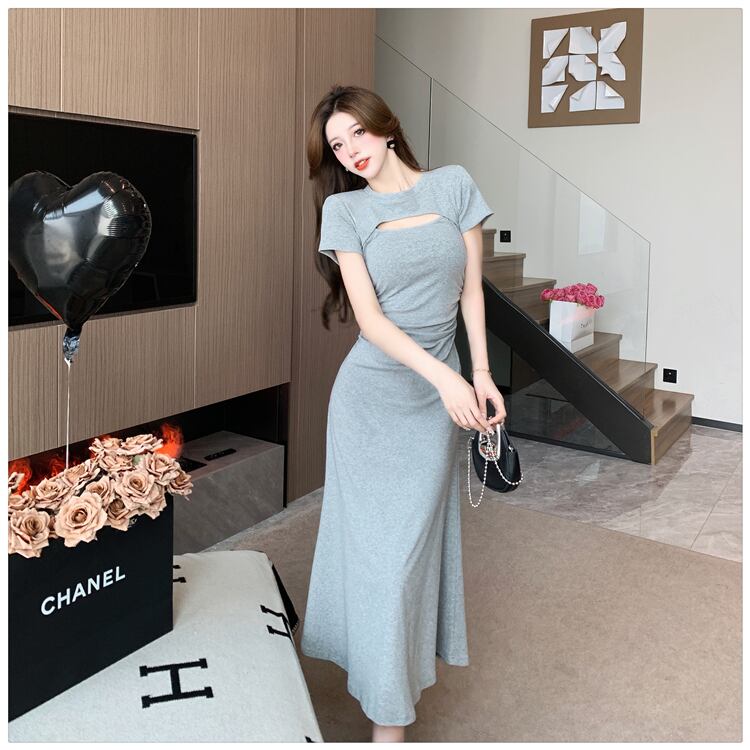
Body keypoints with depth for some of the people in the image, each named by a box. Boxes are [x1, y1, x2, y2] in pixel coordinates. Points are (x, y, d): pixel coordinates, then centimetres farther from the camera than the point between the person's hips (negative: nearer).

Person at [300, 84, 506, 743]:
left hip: (439, 394, 2)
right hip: (371, 393, -1)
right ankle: (387, 718, 21)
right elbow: (369, 315, -12)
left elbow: (471, 288, 6)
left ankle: (410, 659, 29)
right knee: (376, 541, 4)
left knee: (417, 536, 8)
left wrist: (482, 374, -1)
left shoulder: (453, 184, 3)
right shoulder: (344, 208, -3)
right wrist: (443, 374, -23)